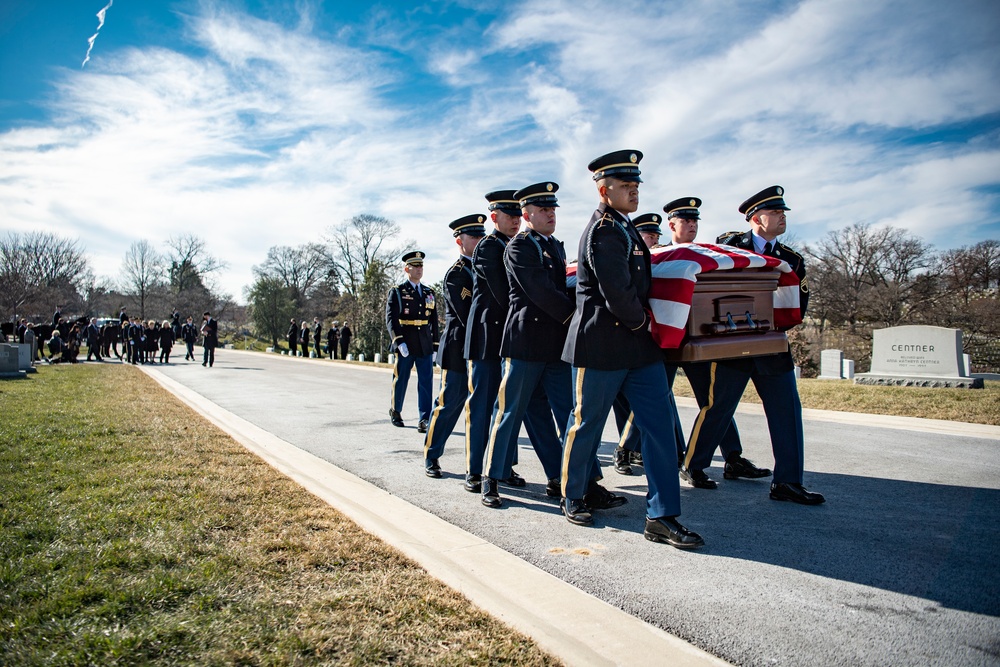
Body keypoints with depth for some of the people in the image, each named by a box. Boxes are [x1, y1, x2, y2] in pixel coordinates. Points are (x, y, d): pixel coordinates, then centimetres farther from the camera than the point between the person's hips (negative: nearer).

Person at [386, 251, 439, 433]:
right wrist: (399, 341, -20)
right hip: (405, 344, -3)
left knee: (426, 381, -3)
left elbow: (434, 321, 14)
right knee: (400, 380, 8)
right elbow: (390, 319, -8)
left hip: (425, 344, 3)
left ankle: (425, 419, -1)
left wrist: (435, 346, 10)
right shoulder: (396, 292, 0)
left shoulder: (429, 293, 13)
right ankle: (395, 411, 30)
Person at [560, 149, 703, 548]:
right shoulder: (604, 230, -14)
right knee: (587, 423, 7)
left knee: (660, 422, 3)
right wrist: (640, 321, -7)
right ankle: (574, 498, 27)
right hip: (603, 345, -9)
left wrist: (642, 324, 17)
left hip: (638, 346, 9)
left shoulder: (622, 228, 17)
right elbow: (616, 292, -22)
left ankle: (662, 517, 8)